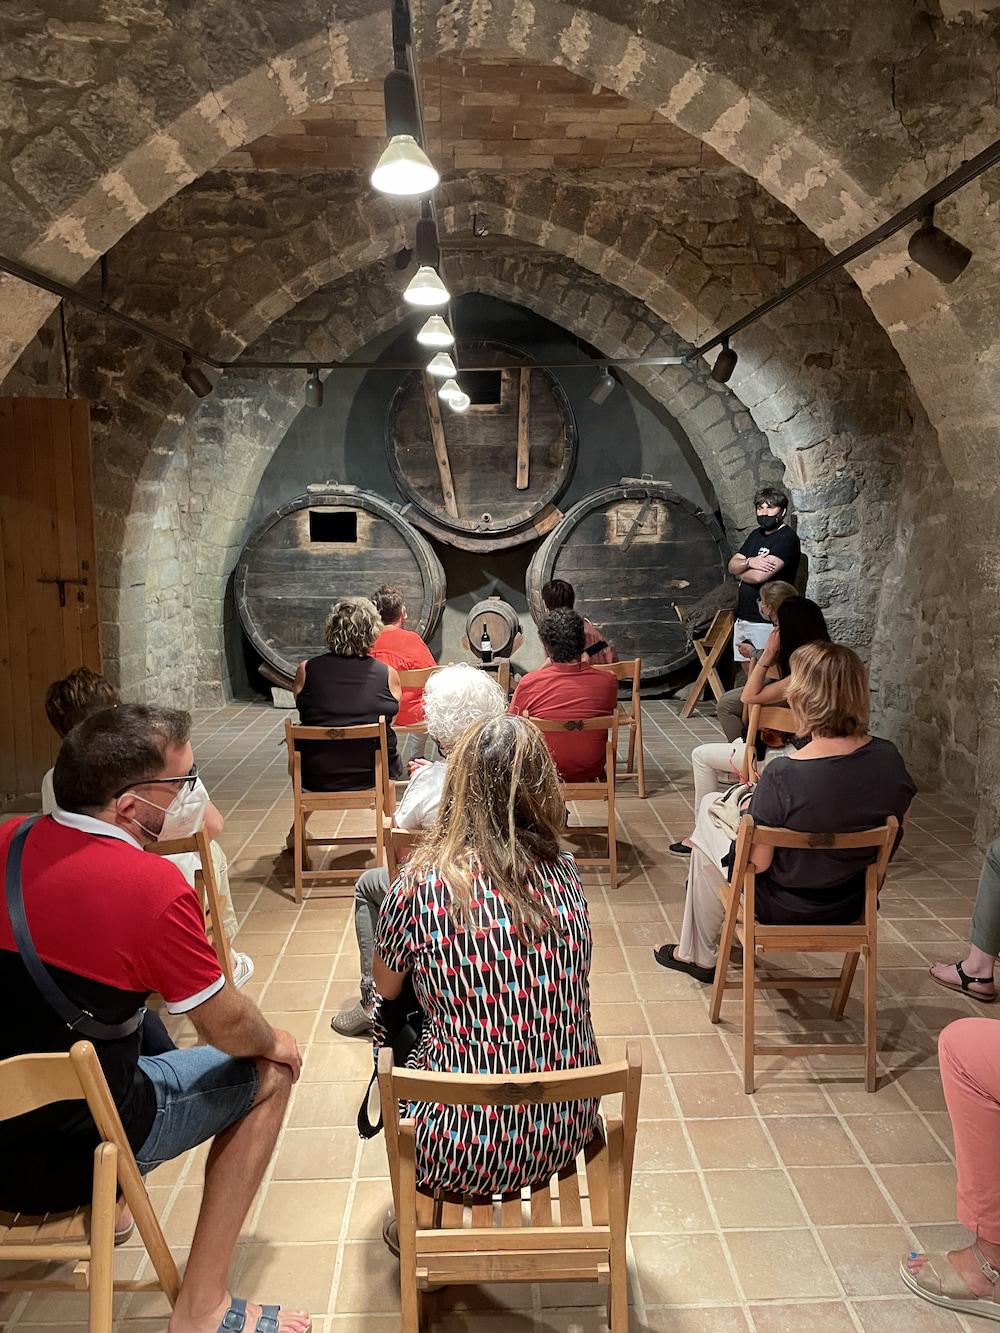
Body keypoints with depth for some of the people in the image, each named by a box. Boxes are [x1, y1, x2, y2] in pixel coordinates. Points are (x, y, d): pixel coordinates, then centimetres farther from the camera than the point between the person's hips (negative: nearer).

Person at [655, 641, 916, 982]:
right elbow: (896, 828, 2)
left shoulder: (783, 775, -33)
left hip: (785, 909, -5)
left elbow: (756, 862, -21)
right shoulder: (889, 758, -16)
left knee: (707, 832, 22)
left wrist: (753, 798, -3)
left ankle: (697, 955, 40)